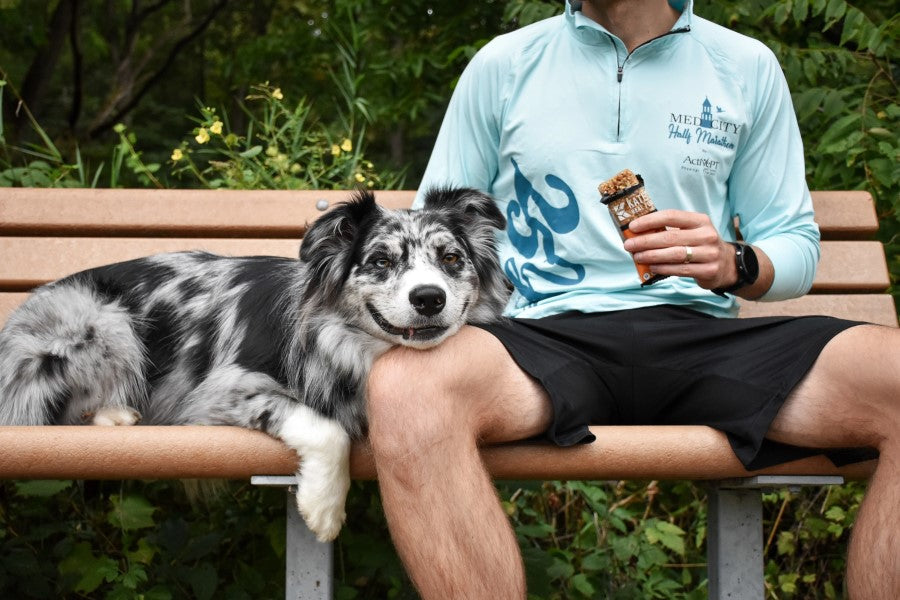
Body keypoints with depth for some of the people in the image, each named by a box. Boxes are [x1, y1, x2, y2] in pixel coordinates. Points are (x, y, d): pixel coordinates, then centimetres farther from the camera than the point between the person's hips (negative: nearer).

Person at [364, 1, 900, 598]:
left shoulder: (747, 66, 14)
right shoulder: (505, 63, 14)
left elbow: (797, 247, 16)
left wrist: (734, 265, -7)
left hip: (701, 334, 1)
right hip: (553, 337, -1)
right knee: (405, 389, -37)